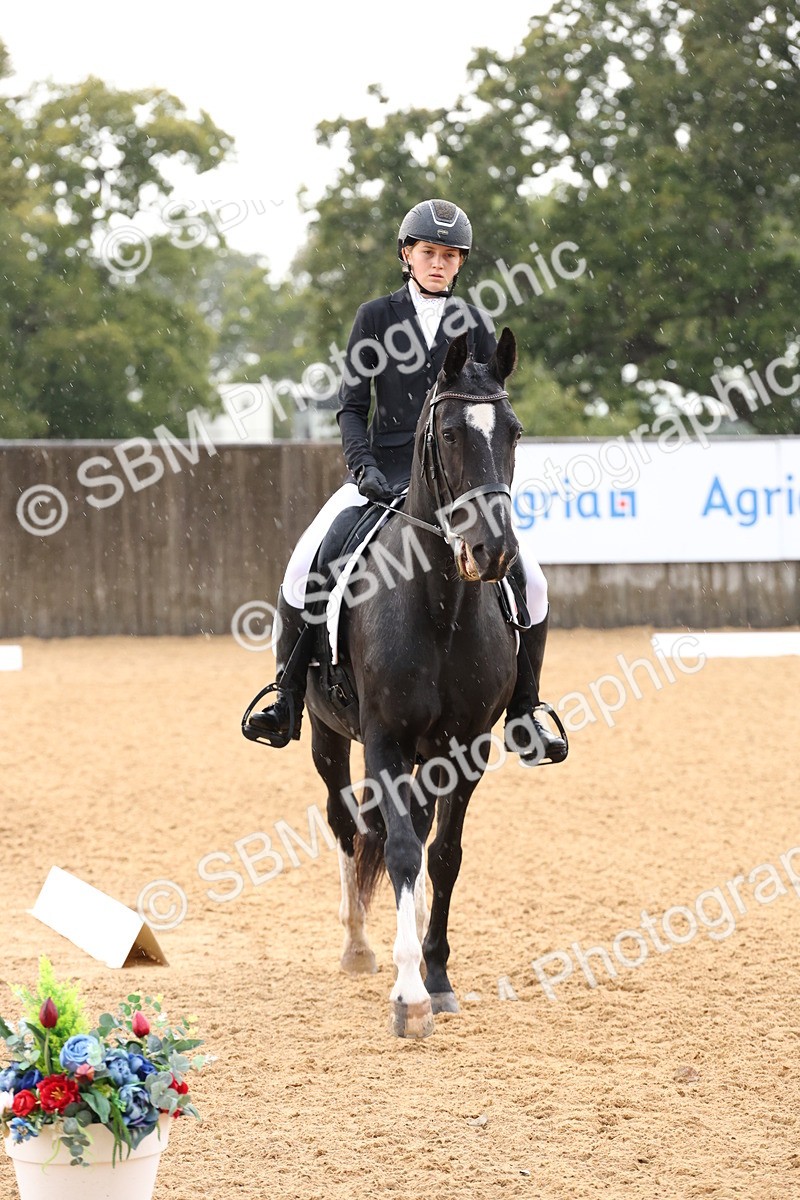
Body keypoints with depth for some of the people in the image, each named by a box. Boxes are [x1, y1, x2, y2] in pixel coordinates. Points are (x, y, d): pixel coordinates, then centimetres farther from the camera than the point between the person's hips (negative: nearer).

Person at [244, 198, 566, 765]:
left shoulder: (475, 325, 7)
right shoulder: (376, 317, 4)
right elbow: (351, 405, 2)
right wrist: (363, 466, -13)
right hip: (383, 473, -1)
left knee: (530, 585, -14)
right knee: (303, 573, -21)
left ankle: (524, 718, 1)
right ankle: (288, 701, -8)